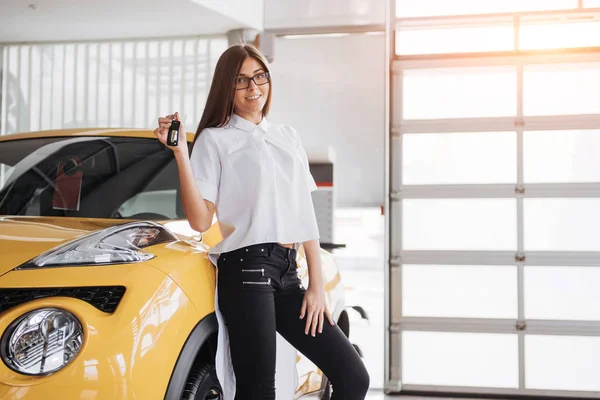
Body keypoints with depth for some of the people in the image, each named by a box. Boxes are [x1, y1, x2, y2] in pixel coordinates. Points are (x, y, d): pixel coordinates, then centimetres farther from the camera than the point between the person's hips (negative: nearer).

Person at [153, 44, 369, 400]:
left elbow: (306, 215, 16)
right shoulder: (215, 140, 2)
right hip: (247, 269, -6)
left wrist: (317, 285, 8)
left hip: (287, 273, 6)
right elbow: (200, 220, -7)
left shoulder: (287, 137, 18)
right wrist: (180, 152, -15)